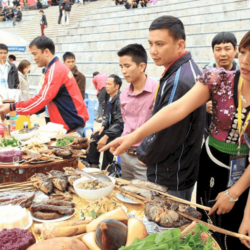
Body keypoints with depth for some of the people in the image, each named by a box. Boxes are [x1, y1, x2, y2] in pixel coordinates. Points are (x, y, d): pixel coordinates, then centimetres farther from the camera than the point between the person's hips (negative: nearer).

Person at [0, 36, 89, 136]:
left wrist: (12, 107, -14)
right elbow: (46, 98, 17)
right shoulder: (58, 68, 15)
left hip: (71, 125, -9)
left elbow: (41, 99, -21)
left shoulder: (55, 71, -16)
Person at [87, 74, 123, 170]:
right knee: (95, 136, 0)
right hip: (112, 127, 10)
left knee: (107, 143, -28)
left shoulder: (119, 100, -23)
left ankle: (106, 169, -10)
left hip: (120, 130, -10)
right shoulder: (110, 99, 6)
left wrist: (106, 136, -28)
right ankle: (93, 164, 9)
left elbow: (119, 122, -26)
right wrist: (103, 127, 1)